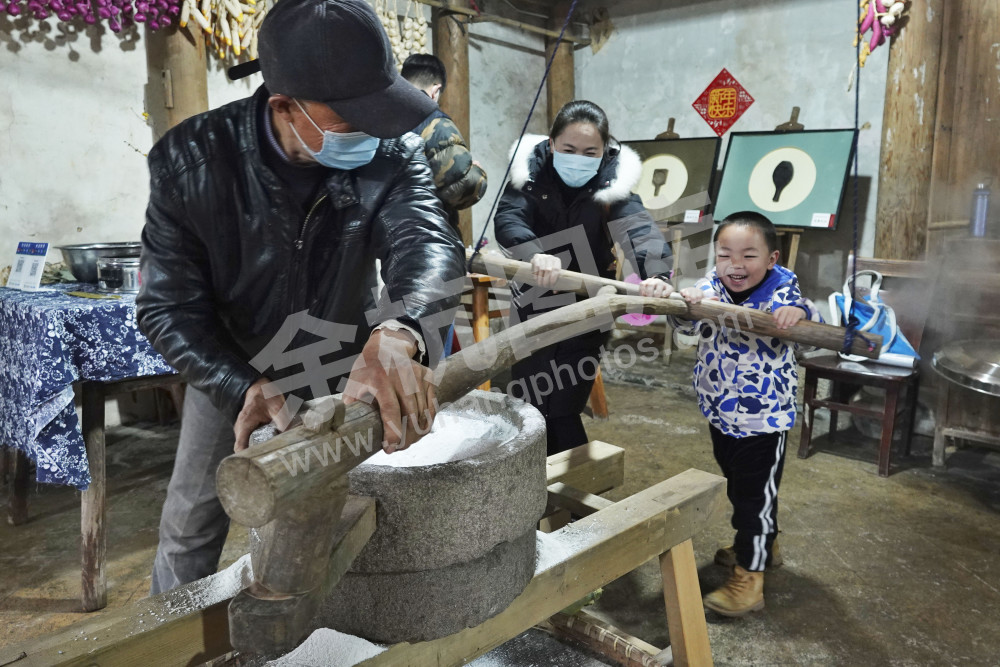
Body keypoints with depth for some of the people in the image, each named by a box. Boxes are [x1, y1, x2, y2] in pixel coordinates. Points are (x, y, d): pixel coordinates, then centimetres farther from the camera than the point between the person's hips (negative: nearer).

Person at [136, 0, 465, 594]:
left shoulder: (391, 152, -22)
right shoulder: (192, 159, -25)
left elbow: (427, 239, -40)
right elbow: (168, 305, -23)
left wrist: (396, 331, -62)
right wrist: (243, 387, -40)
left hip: (342, 365, 1)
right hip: (232, 370, 0)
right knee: (192, 522, 12)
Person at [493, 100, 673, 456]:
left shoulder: (613, 183, -14)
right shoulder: (531, 172, -12)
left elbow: (638, 229, -30)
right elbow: (507, 219, -29)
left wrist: (657, 275, -52)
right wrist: (535, 255, -51)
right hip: (533, 308, 2)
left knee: (562, 411, -2)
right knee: (530, 407, 12)